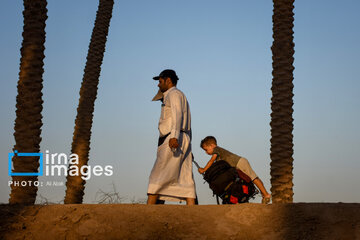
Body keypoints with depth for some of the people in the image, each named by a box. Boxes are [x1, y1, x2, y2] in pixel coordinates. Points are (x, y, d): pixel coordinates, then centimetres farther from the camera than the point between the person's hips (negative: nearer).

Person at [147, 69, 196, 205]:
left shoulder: (173, 94, -1)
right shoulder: (182, 98, 29)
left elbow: (177, 115, -19)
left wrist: (174, 136, -33)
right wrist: (188, 150, 32)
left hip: (173, 140, -9)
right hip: (184, 142, 9)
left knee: (157, 177, -9)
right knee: (185, 181, -2)